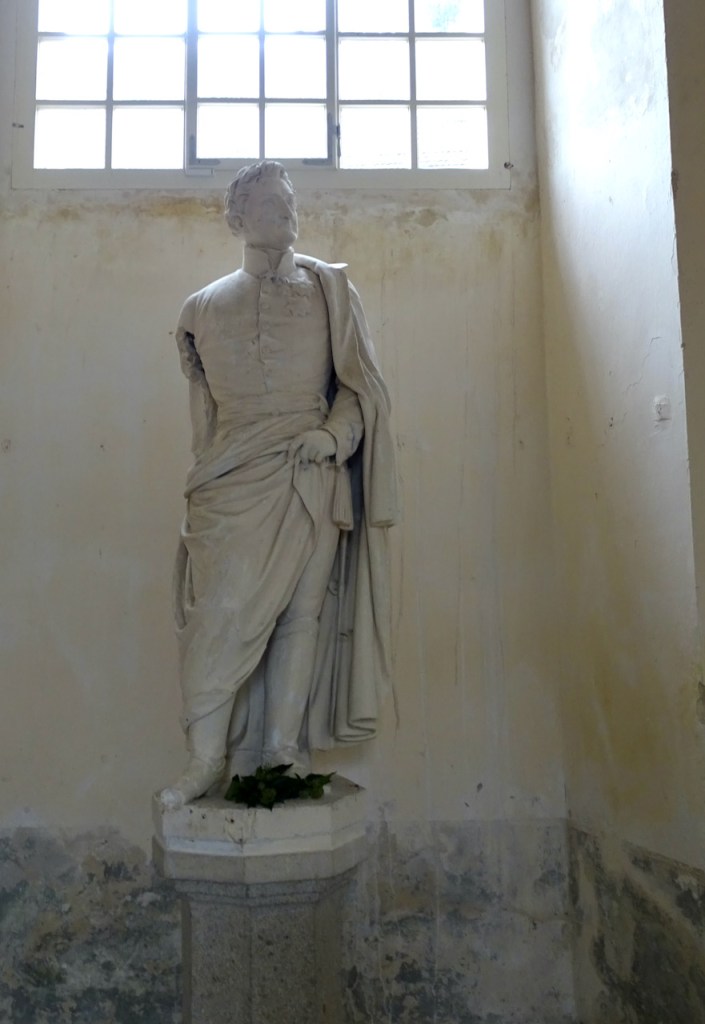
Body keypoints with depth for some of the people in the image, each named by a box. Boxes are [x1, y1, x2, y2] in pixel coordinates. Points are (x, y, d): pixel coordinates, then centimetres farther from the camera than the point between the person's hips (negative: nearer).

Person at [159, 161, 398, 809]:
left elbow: (359, 384, 7)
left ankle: (284, 753, 9)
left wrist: (334, 434, -10)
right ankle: (206, 760, 1)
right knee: (222, 613, -8)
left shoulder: (329, 291, 10)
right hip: (235, 485, 1)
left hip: (312, 481, 0)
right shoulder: (207, 308, 14)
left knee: (302, 612, -1)